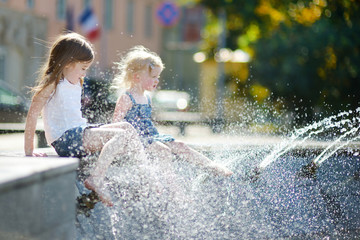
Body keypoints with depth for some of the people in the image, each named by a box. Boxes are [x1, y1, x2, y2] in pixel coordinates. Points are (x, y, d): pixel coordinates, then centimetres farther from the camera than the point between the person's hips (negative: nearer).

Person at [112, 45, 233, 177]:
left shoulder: (146, 97, 17)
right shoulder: (126, 98, -12)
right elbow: (116, 123, -15)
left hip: (151, 135, 8)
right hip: (138, 138, -8)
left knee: (179, 146, -4)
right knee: (164, 150, -29)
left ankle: (212, 166, -7)